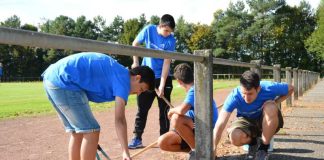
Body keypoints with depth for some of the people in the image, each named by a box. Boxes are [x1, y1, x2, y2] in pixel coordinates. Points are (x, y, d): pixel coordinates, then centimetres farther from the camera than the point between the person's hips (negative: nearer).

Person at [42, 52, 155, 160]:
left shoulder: (114, 73, 21)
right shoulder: (123, 77, -7)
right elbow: (119, 119, -15)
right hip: (63, 82, -10)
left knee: (78, 132, 16)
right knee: (91, 131, -5)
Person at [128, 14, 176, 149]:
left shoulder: (171, 40, -14)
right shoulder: (148, 30, -9)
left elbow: (166, 63, -18)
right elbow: (135, 44, 6)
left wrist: (162, 85, -23)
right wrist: (136, 62, -4)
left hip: (163, 78, -1)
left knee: (164, 109, 3)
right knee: (142, 108, 4)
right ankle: (137, 139, 10)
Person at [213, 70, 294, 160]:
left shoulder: (268, 88, -28)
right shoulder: (234, 96, -30)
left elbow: (290, 88, -6)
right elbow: (220, 123, -36)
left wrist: (275, 103, -21)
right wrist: (213, 148, -44)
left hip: (268, 122, 1)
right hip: (247, 122, 0)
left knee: (270, 107, -34)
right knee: (235, 137, -33)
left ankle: (263, 148, -13)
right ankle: (253, 143, 6)